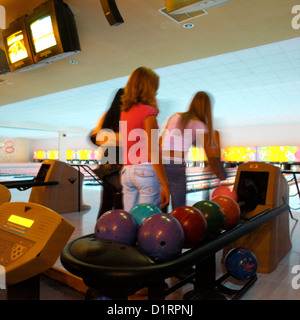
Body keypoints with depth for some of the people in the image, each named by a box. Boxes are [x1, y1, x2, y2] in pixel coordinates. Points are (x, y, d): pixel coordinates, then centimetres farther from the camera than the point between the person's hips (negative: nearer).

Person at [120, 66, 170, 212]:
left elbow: (125, 147, 8)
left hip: (126, 172, 7)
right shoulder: (148, 111, -8)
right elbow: (152, 152, -14)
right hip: (146, 171, -7)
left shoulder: (124, 112, 12)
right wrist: (165, 184, -12)